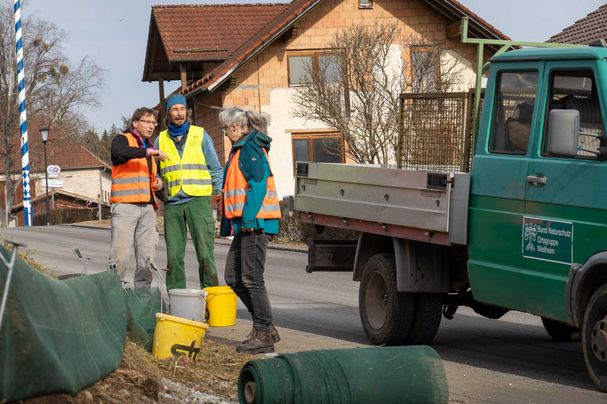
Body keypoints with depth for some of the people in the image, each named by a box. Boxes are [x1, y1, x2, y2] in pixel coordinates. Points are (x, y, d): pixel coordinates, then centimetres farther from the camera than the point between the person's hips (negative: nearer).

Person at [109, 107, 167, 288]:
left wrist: (157, 183, 15)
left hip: (147, 207, 7)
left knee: (147, 256, 5)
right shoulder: (122, 140, 2)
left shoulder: (149, 146, 26)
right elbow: (121, 152, -23)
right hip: (125, 205, -7)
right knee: (120, 254, -12)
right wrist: (147, 152, -32)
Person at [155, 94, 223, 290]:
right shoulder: (161, 139, 14)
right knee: (174, 256, 1)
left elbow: (215, 168, 11)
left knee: (205, 253, -8)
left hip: (198, 200, -2)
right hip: (172, 202, 2)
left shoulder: (200, 135, 9)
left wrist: (220, 193, 0)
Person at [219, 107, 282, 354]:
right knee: (233, 277, 12)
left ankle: (263, 334, -3)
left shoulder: (250, 149, -12)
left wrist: (248, 217, -23)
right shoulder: (241, 149, 20)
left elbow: (259, 183, -20)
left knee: (252, 278, -8)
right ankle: (265, 328, 16)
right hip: (246, 224, 11)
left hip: (254, 222, -11)